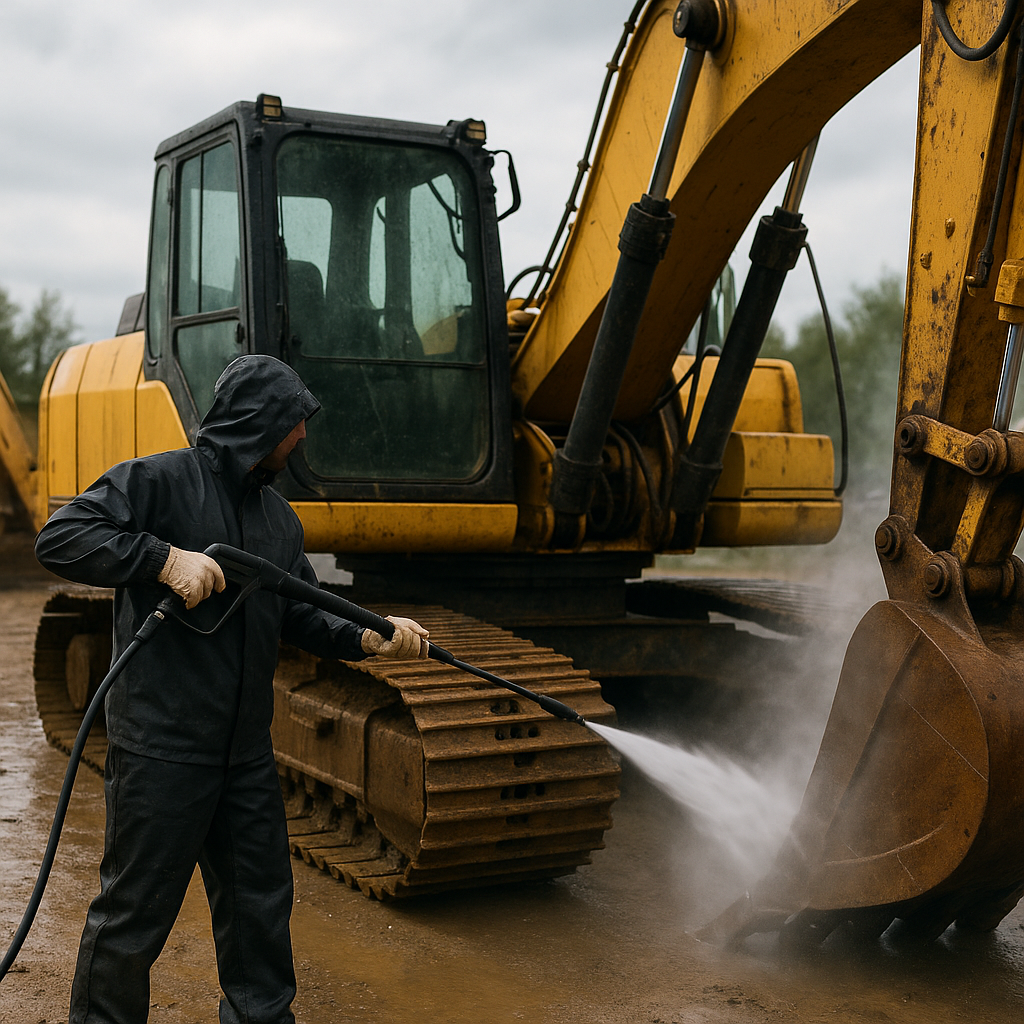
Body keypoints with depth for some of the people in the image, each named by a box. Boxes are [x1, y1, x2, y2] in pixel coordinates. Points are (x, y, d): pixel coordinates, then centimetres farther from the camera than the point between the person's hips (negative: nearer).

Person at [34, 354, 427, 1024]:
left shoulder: (279, 517, 15)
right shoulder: (156, 481, -8)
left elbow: (302, 614, 16)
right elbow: (60, 540, -16)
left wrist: (368, 639, -1)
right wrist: (164, 558, -25)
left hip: (246, 751, 8)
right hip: (159, 748, -7)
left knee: (261, 899, 18)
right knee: (135, 910, 2)